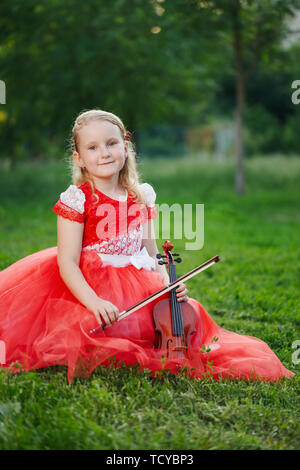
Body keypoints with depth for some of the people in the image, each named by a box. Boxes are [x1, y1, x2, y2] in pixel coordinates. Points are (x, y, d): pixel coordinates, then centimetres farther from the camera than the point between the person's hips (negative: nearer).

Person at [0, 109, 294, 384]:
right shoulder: (77, 198, -8)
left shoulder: (141, 197, 7)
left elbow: (151, 254, 12)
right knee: (89, 329, -29)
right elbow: (67, 262, -15)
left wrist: (169, 284, -7)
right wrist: (93, 301, -29)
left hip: (138, 287, 5)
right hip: (90, 287, -5)